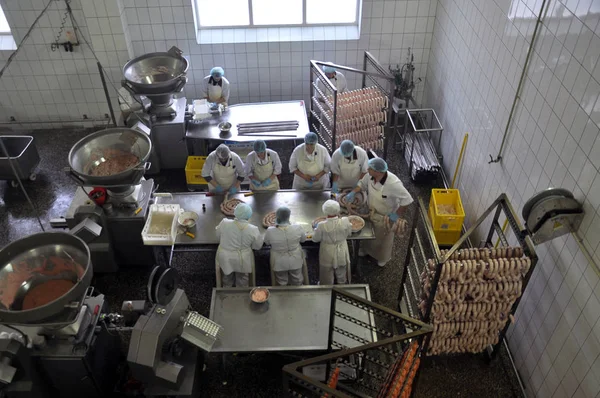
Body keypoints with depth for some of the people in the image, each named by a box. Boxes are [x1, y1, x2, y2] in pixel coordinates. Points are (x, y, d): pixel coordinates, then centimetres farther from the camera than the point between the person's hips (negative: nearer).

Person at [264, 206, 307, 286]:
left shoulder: (270, 231, -27)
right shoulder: (298, 228, -26)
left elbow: (267, 242, -5)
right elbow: (303, 239, -5)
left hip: (279, 263, 0)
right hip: (295, 261, 1)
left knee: (282, 283, 25)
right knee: (297, 281, 27)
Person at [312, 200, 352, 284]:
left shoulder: (322, 226, -29)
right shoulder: (345, 221, -24)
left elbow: (315, 239, -12)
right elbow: (349, 233, -4)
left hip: (328, 254, -2)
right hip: (341, 253, 2)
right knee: (341, 273, 30)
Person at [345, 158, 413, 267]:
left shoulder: (394, 183, -41)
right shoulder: (370, 176, -23)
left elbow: (407, 199, -31)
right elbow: (362, 183, -1)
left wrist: (397, 214, -25)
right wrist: (353, 192, -16)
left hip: (386, 216, -5)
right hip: (372, 213, 5)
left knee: (384, 237, 22)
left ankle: (383, 258, 52)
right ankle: (368, 250, 61)